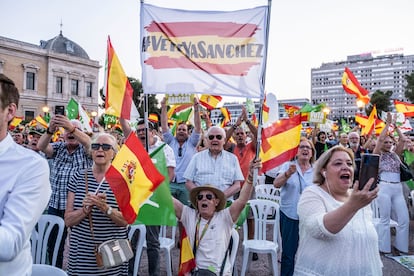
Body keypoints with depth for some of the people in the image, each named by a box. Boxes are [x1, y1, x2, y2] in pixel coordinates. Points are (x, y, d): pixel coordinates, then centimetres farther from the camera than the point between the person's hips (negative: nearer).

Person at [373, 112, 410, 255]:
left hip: (398, 188, 5)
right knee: (385, 219, 0)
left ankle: (401, 246, 16)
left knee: (404, 219, 2)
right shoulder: (378, 154, 4)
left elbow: (403, 139, 8)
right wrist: (387, 123, -2)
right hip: (384, 187, -5)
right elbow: (380, 138, -9)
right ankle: (385, 247, 10)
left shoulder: (395, 154, 17)